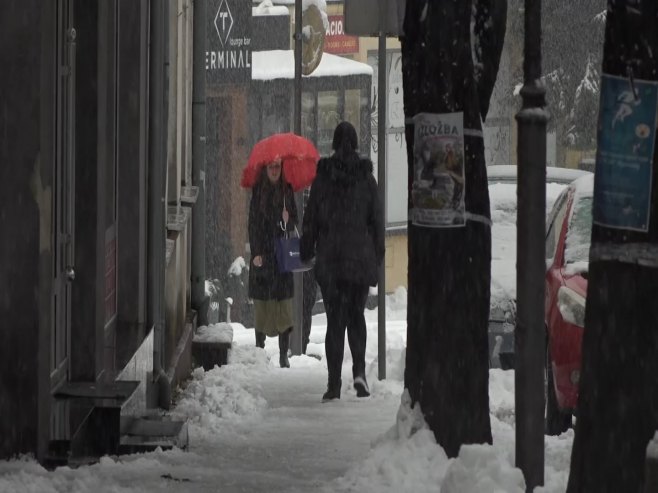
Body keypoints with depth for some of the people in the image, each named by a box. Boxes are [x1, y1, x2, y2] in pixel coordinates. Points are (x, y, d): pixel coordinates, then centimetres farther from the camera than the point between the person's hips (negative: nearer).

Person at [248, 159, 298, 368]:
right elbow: (253, 223, 0)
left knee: (284, 305, -2)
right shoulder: (258, 192, 3)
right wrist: (256, 252, -8)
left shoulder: (287, 191, 7)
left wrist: (288, 221, -14)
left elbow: (294, 221, 10)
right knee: (262, 303, 1)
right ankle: (259, 349, 10)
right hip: (263, 254, -1)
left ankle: (284, 355, 0)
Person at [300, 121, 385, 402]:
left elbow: (311, 218, 0)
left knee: (335, 320, 2)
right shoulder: (366, 177, -1)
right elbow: (377, 218, 3)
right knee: (356, 315, 15)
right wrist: (378, 253, 12)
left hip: (330, 259, -1)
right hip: (360, 258, 1)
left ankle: (334, 384, -3)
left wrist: (306, 250, 10)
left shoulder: (323, 177, -3)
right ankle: (359, 370, -5)